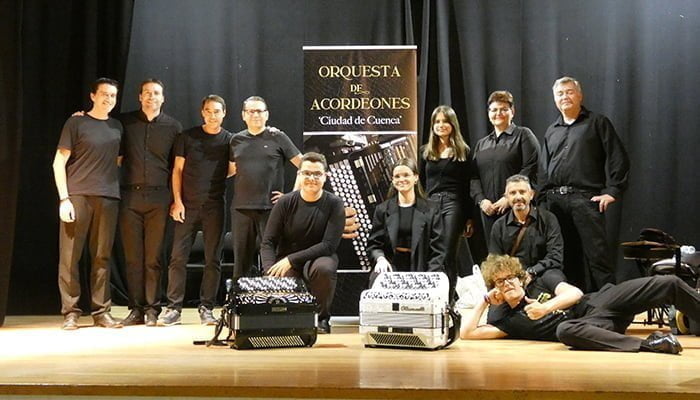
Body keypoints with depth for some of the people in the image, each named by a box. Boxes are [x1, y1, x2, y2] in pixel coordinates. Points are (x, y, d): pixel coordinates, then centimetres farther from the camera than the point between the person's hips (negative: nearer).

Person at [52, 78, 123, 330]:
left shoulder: (116, 127, 16)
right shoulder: (76, 123, 3)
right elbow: (59, 162, -1)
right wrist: (64, 198, -9)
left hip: (108, 198, 4)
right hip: (77, 196, -4)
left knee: (102, 257, 5)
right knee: (70, 256, -2)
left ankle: (101, 311, 10)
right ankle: (70, 313, 5)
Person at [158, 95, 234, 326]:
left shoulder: (229, 140, 6)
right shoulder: (188, 137, 6)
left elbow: (232, 170, 12)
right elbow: (178, 170, 5)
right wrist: (177, 201, -1)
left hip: (214, 206, 0)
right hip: (187, 205, 0)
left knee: (213, 259, 2)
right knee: (178, 257, -2)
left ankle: (206, 308, 10)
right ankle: (174, 309, 4)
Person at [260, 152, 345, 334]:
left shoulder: (334, 204, -8)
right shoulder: (285, 203, -4)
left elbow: (329, 245, -16)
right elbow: (268, 243, -4)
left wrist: (291, 260, -23)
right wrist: (271, 272, -23)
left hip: (319, 258, -1)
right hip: (285, 263, 1)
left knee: (324, 268, -36)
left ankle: (322, 319, -9)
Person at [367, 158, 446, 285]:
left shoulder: (430, 210, 8)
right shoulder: (382, 210, 12)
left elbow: (437, 251, 4)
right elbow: (373, 245, 11)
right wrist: (380, 258, -12)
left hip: (420, 267, -1)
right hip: (391, 268, 1)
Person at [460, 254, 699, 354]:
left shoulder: (543, 281, 17)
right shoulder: (508, 319, 12)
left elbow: (574, 293, -1)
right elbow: (466, 333, 2)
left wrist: (547, 306, -20)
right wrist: (485, 300, 11)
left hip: (599, 303, 3)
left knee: (668, 284, -13)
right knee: (564, 330, -43)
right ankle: (649, 345, -46)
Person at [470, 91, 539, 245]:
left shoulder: (523, 135, 6)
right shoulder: (481, 144, 22)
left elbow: (530, 169, -7)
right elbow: (474, 176, 15)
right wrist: (481, 200, -3)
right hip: (489, 210, 5)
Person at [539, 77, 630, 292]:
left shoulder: (597, 122, 6)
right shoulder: (551, 131, 21)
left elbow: (618, 159, 0)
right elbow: (544, 170, 21)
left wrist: (612, 191, -8)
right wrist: (543, 199, 9)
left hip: (585, 199, -5)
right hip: (555, 200, 5)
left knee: (596, 254, -9)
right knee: (566, 256, 7)